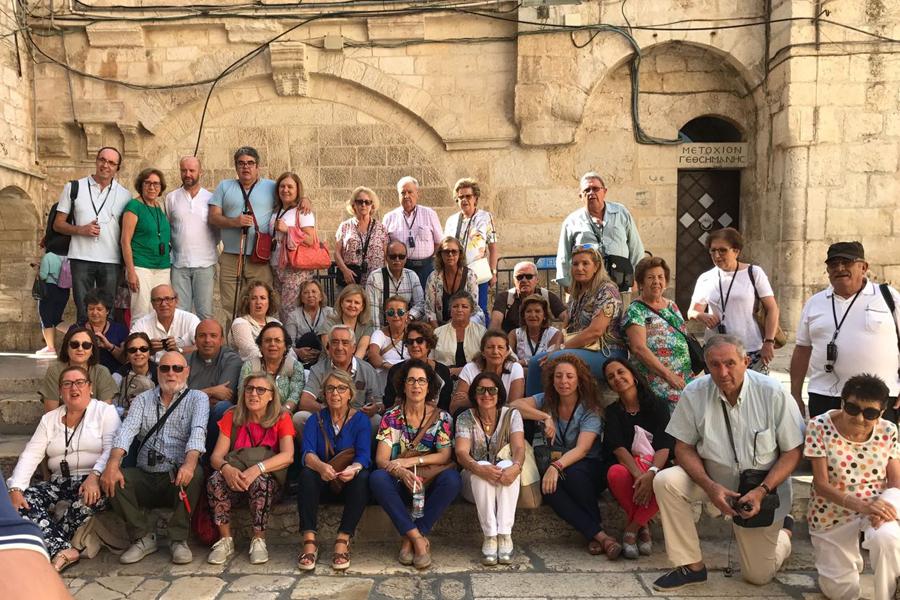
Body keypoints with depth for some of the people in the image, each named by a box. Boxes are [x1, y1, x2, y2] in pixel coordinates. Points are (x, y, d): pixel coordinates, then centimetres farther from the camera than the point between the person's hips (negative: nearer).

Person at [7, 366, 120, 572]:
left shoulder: (105, 412, 2)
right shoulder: (49, 419, 15)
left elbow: (111, 449, -10)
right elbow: (30, 455, 4)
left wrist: (94, 476, -28)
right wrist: (15, 489, -12)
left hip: (93, 482, -4)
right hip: (59, 483, 4)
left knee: (88, 499, -36)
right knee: (25, 498, -22)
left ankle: (50, 545, -17)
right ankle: (62, 550, -31)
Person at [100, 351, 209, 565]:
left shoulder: (197, 398, 5)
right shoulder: (143, 400, 15)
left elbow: (198, 432, -13)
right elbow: (127, 430, -3)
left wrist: (189, 463, -34)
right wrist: (113, 464, -23)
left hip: (178, 478, -3)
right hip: (145, 477, 3)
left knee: (195, 474, -33)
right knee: (112, 479, -22)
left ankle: (179, 539, -14)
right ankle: (144, 537, -6)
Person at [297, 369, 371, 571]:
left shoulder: (360, 419, 1)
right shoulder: (316, 420, 4)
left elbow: (364, 455, -14)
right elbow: (307, 453, -13)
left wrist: (354, 468, -39)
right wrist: (321, 466, -37)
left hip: (349, 483, -1)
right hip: (322, 482, 1)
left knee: (363, 477, -31)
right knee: (306, 474, -29)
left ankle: (343, 540, -32)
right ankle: (309, 541, -34)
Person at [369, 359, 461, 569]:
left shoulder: (441, 418, 2)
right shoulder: (391, 417, 0)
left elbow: (445, 456, -7)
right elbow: (381, 459, -9)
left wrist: (411, 461, -19)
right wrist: (402, 472, -30)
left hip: (430, 484, 0)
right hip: (399, 483, 0)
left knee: (452, 478, -32)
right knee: (377, 478, -32)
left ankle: (410, 539, -22)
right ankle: (419, 539, -28)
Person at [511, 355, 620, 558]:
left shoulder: (590, 410, -7)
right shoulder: (546, 401, 3)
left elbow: (582, 449, -22)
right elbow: (515, 405, -13)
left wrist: (557, 466, -39)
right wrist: (546, 417, -23)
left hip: (588, 469, -2)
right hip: (557, 467, 3)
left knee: (572, 472, -37)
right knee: (548, 486, -33)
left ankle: (595, 535, -21)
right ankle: (599, 535, -31)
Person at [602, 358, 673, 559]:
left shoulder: (658, 405, 6)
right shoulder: (613, 411, 10)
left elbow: (664, 446, -7)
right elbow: (618, 447, -7)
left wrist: (651, 473, -28)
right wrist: (638, 474, -27)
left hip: (656, 468, 0)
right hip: (628, 466, 1)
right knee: (616, 473, -36)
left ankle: (631, 529, -15)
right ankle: (642, 526, -11)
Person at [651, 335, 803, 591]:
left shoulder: (772, 393, -19)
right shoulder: (694, 393, -15)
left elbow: (792, 451, -12)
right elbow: (684, 447, -9)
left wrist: (762, 491, -23)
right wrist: (710, 487, -24)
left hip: (763, 486, -1)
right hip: (714, 480, 2)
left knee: (758, 576, 4)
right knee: (665, 481, -27)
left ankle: (782, 531, 38)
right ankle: (692, 566, -11)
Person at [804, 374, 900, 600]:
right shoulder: (819, 427, -18)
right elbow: (821, 484, -19)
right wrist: (860, 505, -35)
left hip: (877, 504, 1)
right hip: (833, 513, -1)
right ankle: (847, 557, 38)